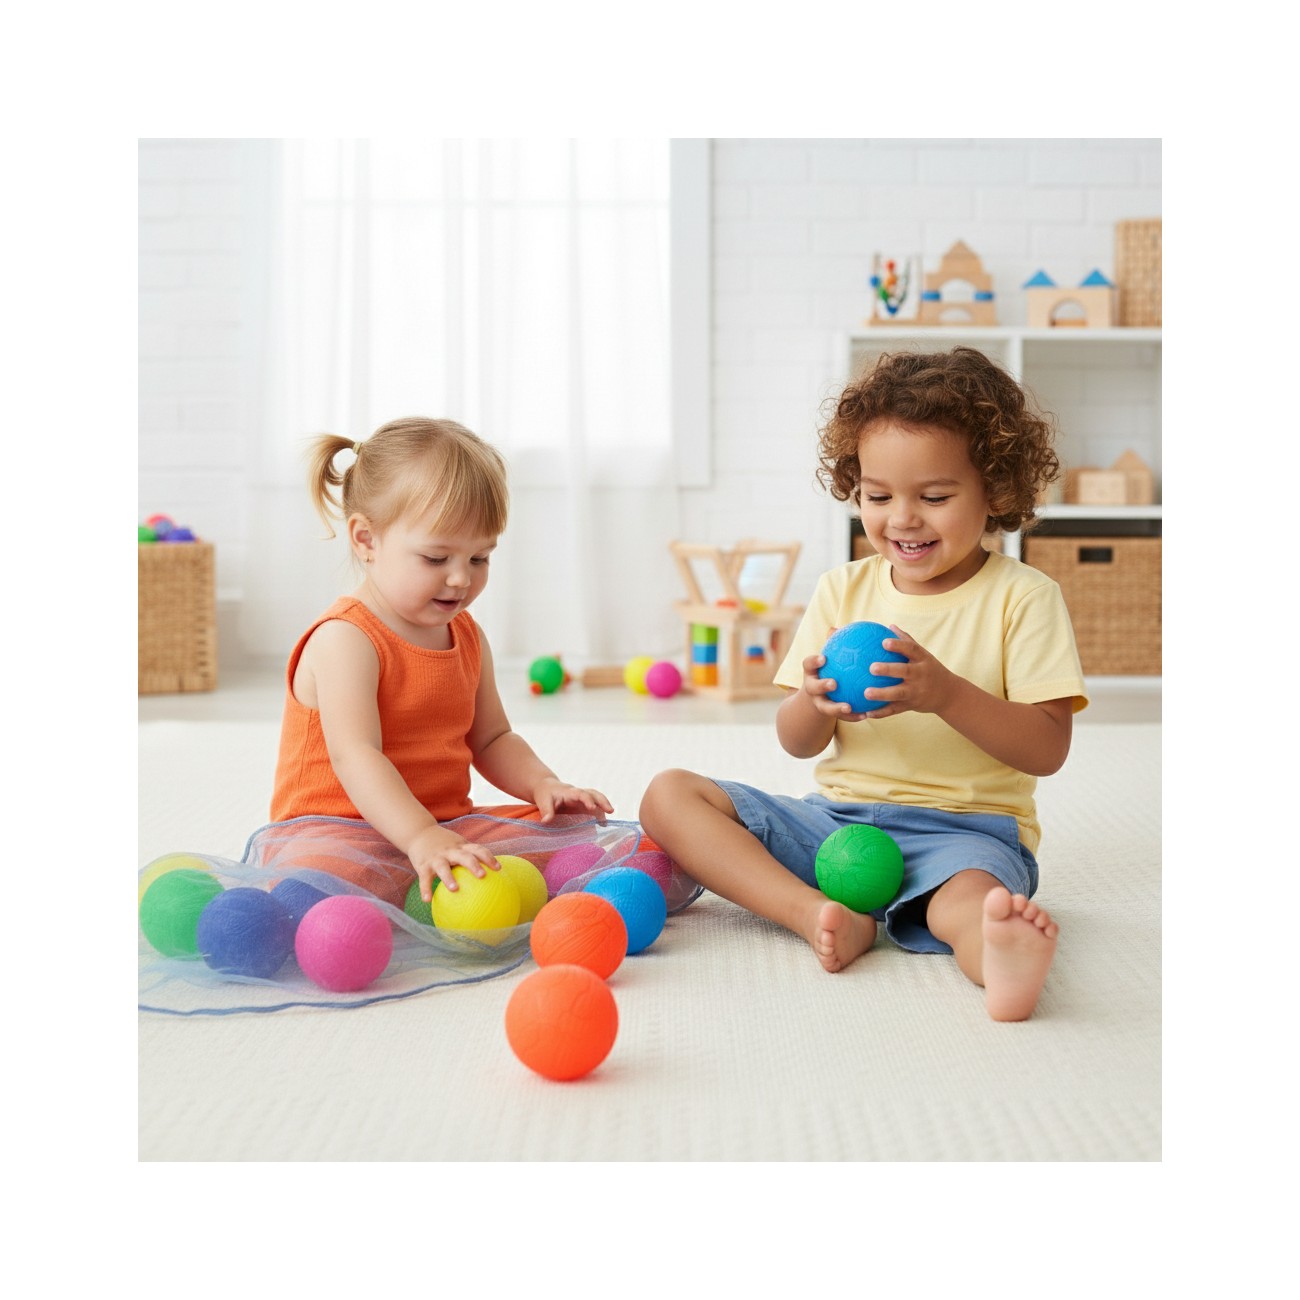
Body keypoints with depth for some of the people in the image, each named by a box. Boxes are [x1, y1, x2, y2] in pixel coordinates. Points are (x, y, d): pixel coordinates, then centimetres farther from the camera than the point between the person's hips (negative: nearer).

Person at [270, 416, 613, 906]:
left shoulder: (466, 635, 13)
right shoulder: (344, 640, -14)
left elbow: (491, 740, 21)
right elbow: (355, 755, -28)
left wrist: (543, 784, -1)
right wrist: (421, 838, -42)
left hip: (446, 828, 8)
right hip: (337, 834, -8)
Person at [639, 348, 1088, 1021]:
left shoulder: (1022, 596, -2)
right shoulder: (842, 590, 9)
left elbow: (1049, 748, -10)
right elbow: (796, 742, 6)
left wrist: (946, 694, -27)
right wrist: (815, 702, -20)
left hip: (963, 828, -5)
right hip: (837, 817, 5)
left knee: (967, 899, -40)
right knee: (670, 795, -12)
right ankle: (820, 915, -31)